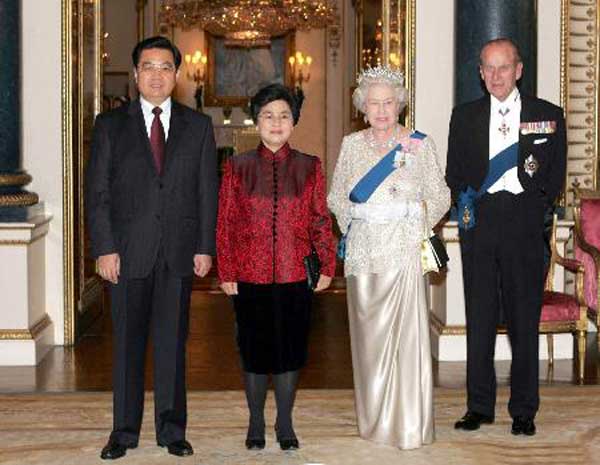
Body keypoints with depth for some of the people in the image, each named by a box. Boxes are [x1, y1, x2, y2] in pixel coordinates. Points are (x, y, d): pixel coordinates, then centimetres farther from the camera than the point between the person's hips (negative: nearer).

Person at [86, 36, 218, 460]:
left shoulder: (198, 126, 9)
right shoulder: (110, 125, 6)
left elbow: (208, 191, 7)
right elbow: (97, 191, 2)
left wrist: (205, 247, 0)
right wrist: (105, 248, -7)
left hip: (180, 252, 1)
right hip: (129, 251, -1)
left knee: (173, 343, 6)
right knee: (127, 344, 5)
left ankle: (172, 429, 16)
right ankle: (124, 431, 15)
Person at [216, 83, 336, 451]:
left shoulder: (309, 167, 3)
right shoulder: (238, 167, 2)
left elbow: (322, 220, 5)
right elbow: (225, 223, 2)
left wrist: (327, 267, 1)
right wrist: (226, 273, -2)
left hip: (295, 276, 0)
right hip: (250, 277, 0)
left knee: (291, 348, 8)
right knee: (254, 349, 9)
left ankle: (285, 423, 22)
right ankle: (256, 422, 24)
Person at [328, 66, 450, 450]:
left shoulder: (420, 144, 2)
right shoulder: (352, 144, 10)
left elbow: (440, 197, 4)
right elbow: (337, 196, 16)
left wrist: (416, 225, -2)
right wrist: (355, 220, 4)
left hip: (404, 250, -3)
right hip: (363, 251, 3)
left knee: (405, 334, -7)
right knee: (368, 334, 6)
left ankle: (409, 426, 0)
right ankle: (375, 419, 17)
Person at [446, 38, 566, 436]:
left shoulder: (549, 116, 7)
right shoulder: (465, 116, 12)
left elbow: (556, 176, 8)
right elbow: (454, 172, 14)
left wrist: (537, 207, -4)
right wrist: (464, 199, -3)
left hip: (524, 222, -2)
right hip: (479, 221, 2)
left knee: (525, 318, 2)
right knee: (479, 317, 5)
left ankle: (524, 411, 11)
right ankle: (479, 406, 14)